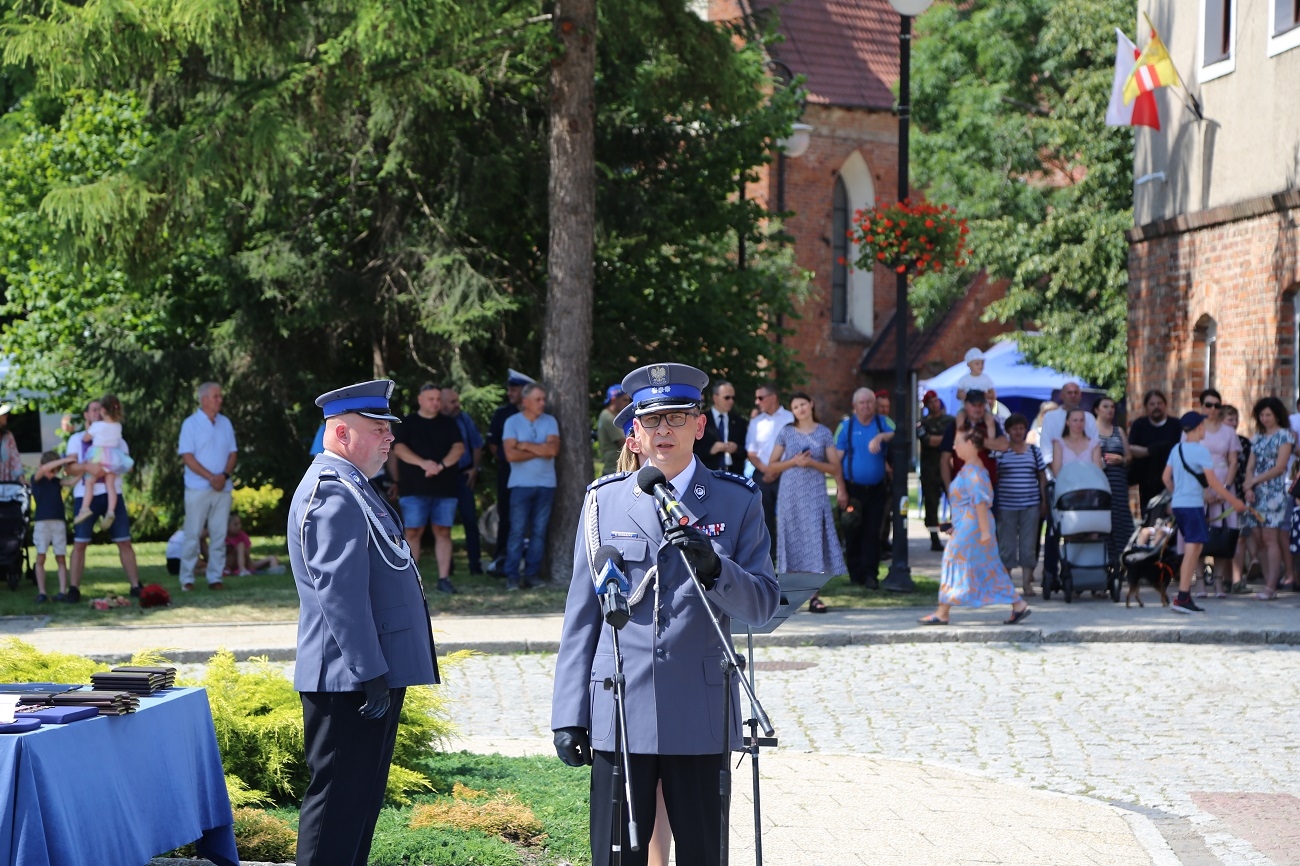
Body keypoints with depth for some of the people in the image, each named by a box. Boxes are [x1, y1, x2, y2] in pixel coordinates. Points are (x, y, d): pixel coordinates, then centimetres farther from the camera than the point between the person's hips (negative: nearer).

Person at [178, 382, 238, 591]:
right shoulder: (191, 424, -4)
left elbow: (233, 452, 10)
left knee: (219, 535, 3)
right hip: (198, 488, -4)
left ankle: (215, 577, 8)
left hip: (222, 488, 4)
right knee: (193, 535, -2)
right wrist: (210, 477, -16)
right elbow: (187, 456, -9)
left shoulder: (225, 423, 10)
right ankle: (187, 579, 2)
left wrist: (225, 475, -8)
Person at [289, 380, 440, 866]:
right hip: (349, 681, -11)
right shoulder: (331, 494, -16)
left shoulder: (351, 488, 18)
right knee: (339, 798, -7)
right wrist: (369, 673, -24)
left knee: (363, 795, 15)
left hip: (371, 676, 11)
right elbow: (338, 593, -23)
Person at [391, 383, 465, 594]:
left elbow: (459, 448, 1)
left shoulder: (448, 424, 12)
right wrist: (423, 463, -20)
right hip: (414, 488, -2)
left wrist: (441, 465, -16)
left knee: (443, 531, 0)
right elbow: (399, 449, -6)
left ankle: (444, 578, 2)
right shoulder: (408, 423, 6)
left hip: (445, 488, 2)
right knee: (413, 532, -4)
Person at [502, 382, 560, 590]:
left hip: (546, 485, 3)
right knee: (517, 531, -5)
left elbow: (553, 449, -9)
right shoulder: (512, 422, 0)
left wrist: (526, 445, -8)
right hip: (521, 485, -3)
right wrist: (541, 451, -7)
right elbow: (511, 454, -13)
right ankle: (512, 576, -4)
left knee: (539, 531, 3)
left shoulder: (550, 422, 6)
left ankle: (532, 574, 7)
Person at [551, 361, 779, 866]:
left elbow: (763, 605, -1)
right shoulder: (604, 502, 8)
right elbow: (582, 614, 8)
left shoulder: (738, 502, 5)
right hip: (620, 716, 0)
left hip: (701, 719, 0)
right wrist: (569, 713, 3)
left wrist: (714, 569, -21)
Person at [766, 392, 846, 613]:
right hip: (790, 494, 1)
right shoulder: (786, 433, 7)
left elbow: (835, 468, 4)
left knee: (814, 542, -7)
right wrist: (793, 462, -8)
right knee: (792, 541, -2)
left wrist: (812, 462, -10)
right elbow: (772, 466, 7)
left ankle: (813, 596, -8)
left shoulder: (823, 434, 6)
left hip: (815, 495, -1)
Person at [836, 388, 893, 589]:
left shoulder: (883, 423, 5)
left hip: (877, 489, 1)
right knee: (853, 533, 3)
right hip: (852, 489, -1)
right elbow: (837, 459, -2)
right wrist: (841, 490, -7)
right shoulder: (846, 426, 1)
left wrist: (881, 437, -32)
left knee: (873, 533, -1)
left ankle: (870, 574, 1)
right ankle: (855, 574, 12)